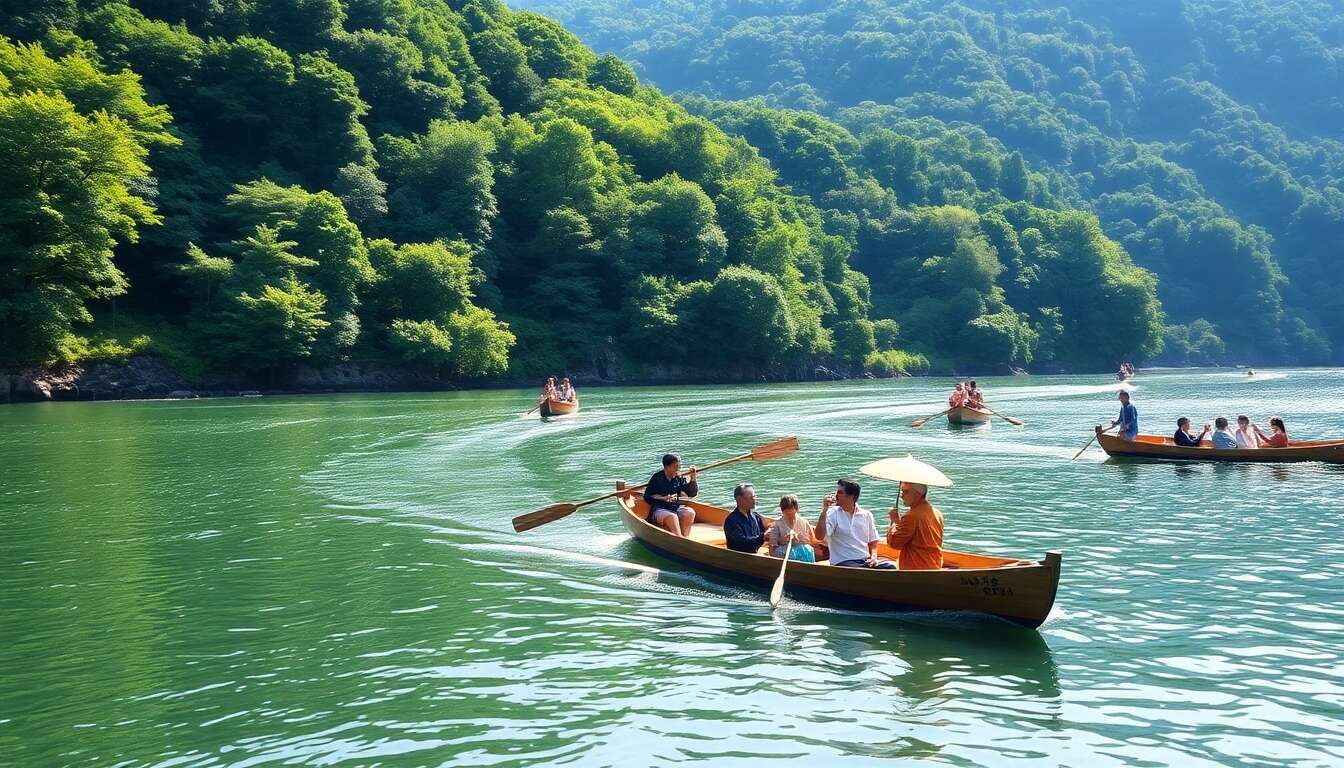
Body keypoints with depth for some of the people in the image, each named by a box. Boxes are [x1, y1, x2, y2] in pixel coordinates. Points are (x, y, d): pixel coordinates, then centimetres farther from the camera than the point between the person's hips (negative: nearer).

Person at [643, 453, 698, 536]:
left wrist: (693, 478, -7)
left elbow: (692, 493, 7)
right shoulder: (657, 478, 0)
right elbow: (647, 497, -1)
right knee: (671, 516, -36)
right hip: (660, 510, -4)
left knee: (690, 513, -26)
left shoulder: (680, 478, 10)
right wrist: (664, 498, -13)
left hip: (677, 507, 4)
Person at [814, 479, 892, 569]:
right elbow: (819, 536, -12)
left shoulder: (866, 515, 14)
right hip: (843, 563, -4)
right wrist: (824, 510, -15)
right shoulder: (832, 513, 3)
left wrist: (873, 557, 0)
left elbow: (873, 542, 20)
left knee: (891, 568, -22)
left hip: (866, 561, 4)